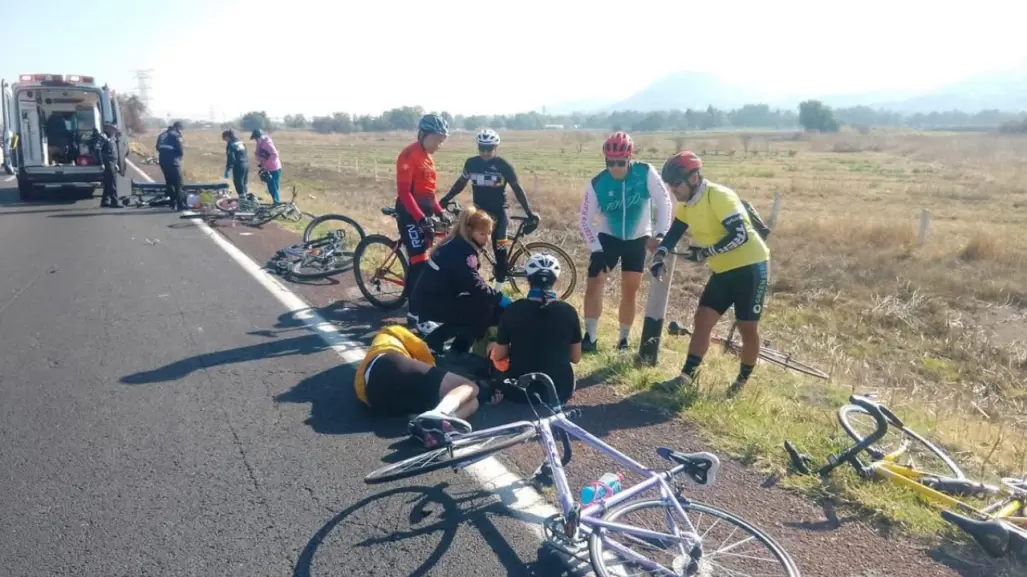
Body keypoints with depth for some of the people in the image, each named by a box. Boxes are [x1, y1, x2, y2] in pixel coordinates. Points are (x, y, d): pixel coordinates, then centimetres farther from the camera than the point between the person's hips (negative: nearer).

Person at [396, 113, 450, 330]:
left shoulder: (427, 157, 14)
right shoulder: (409, 155, -15)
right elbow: (404, 191, -21)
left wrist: (440, 212, 12)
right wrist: (420, 218, -26)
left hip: (424, 213, 9)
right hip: (410, 214, -9)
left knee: (419, 263, 13)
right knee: (420, 264, -12)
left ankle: (415, 307, 23)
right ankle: (415, 315, -7)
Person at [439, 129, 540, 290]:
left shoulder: (503, 165, -12)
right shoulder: (471, 163, -3)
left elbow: (517, 188, -5)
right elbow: (461, 182, 13)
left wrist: (529, 212, -7)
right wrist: (445, 199, 12)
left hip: (498, 211, -3)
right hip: (478, 210, 3)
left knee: (499, 247, -6)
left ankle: (499, 287, 5)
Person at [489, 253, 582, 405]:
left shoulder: (513, 310, -13)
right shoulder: (568, 312, -10)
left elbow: (498, 356, -3)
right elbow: (575, 357, 1)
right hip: (559, 391, 2)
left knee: (492, 347, 26)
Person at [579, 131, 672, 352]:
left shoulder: (646, 172, -20)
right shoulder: (596, 184, -18)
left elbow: (663, 201, -11)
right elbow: (586, 221, -12)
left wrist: (661, 234, -18)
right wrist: (597, 249, -20)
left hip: (637, 240, 0)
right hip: (608, 238, 0)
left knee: (629, 292, 4)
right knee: (593, 283, -12)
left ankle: (624, 339, 19)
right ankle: (590, 338, -2)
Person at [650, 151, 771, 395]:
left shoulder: (719, 196, -22)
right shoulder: (686, 205, 4)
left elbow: (740, 235, -27)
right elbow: (672, 235, 7)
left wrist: (705, 252, -22)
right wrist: (658, 258, -10)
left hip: (750, 267, -8)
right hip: (723, 271, 8)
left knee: (748, 328, 4)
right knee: (702, 320, 2)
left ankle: (743, 381, 20)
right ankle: (687, 375, 7)